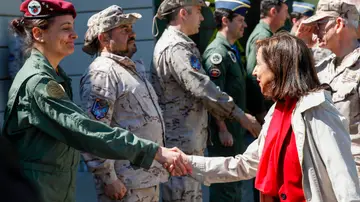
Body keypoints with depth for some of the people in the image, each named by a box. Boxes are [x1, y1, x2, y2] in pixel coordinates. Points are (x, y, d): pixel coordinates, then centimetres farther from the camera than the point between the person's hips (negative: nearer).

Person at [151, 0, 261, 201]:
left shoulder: (172, 43, 17)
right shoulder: (177, 47, -17)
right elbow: (202, 88, -24)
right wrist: (240, 115, -19)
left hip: (187, 138, 11)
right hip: (182, 140, -11)